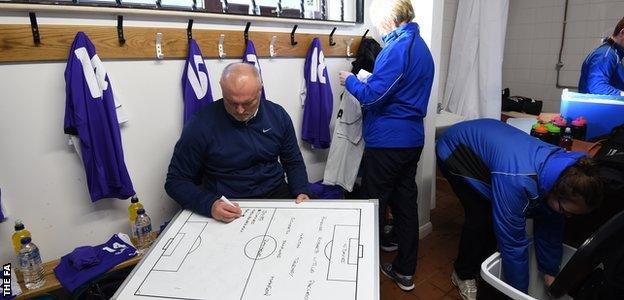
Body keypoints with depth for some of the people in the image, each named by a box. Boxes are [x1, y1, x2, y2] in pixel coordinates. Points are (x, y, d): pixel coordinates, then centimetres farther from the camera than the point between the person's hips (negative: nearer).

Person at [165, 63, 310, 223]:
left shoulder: (278, 115, -1)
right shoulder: (201, 124, -12)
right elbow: (175, 181, -7)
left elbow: (294, 161, 11)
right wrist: (209, 205, -24)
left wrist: (301, 192, -8)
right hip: (225, 204, -3)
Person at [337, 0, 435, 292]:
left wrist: (350, 80, -2)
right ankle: (405, 271, 26)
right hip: (412, 140, 9)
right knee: (406, 204, 13)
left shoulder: (397, 47, -16)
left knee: (374, 206, 5)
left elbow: (372, 96, -19)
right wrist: (368, 82, 15)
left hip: (386, 142, -9)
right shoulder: (421, 46, 15)